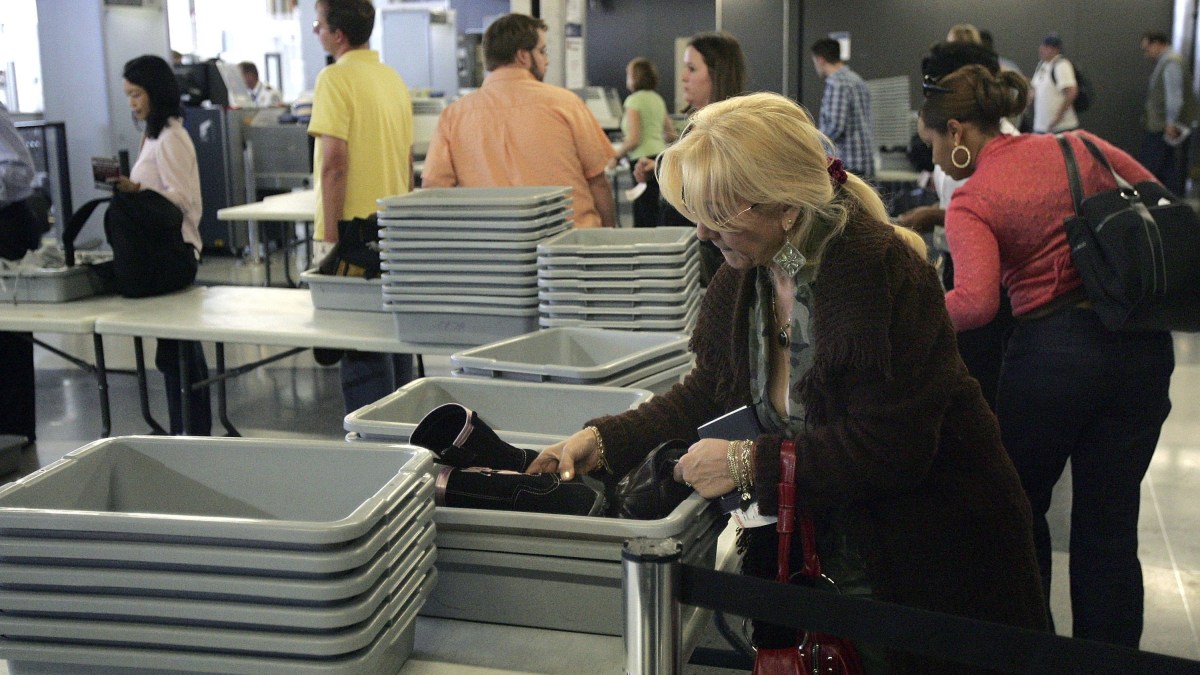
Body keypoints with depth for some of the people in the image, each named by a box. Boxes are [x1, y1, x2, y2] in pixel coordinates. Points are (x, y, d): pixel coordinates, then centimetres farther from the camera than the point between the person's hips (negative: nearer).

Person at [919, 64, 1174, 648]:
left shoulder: (970, 203, -9)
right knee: (1110, 523, 12)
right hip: (1141, 343, 5)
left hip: (1052, 352, -4)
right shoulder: (1079, 146, 6)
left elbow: (975, 302, -25)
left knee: (1020, 508, 19)